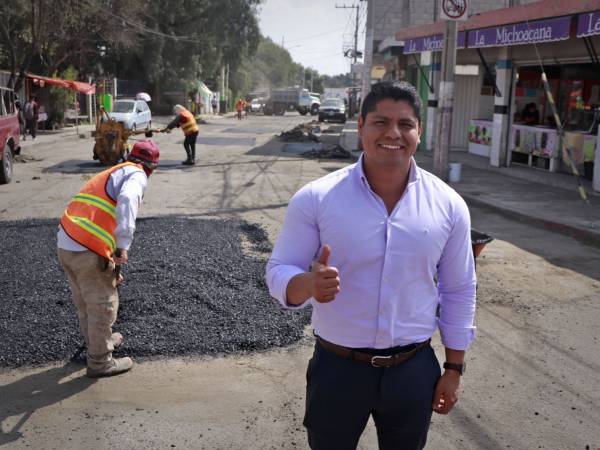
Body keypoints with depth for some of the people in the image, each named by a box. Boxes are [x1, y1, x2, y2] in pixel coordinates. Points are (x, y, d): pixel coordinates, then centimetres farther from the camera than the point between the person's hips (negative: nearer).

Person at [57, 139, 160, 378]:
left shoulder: (112, 173, 26)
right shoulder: (137, 175, -2)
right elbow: (127, 201, -27)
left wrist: (112, 267, 40)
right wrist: (123, 247, -28)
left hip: (65, 245, 9)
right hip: (88, 252, -9)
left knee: (84, 302, 25)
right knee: (103, 306, 7)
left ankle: (99, 341, 45)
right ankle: (100, 362, 19)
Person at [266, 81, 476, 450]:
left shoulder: (448, 205, -5)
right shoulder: (315, 198, -13)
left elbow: (459, 291, 3)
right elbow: (279, 273, -9)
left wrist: (454, 368, 6)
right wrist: (308, 283, -32)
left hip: (414, 370, 2)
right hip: (337, 367, -1)